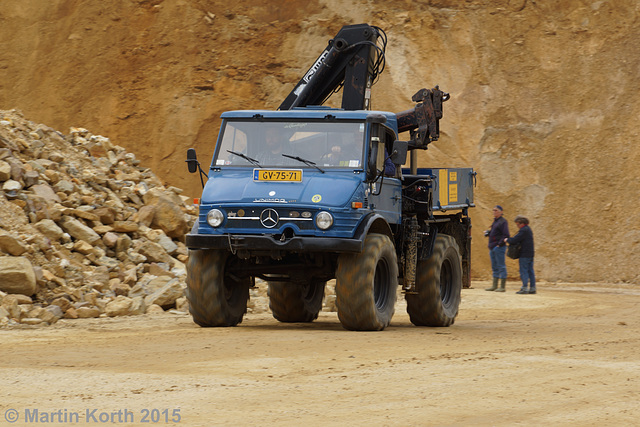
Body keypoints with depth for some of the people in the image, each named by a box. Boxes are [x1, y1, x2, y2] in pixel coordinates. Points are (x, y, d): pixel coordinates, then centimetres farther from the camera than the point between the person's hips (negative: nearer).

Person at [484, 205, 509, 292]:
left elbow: (506, 235, -17)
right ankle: (494, 286, 16)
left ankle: (503, 287, -6)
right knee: (495, 267, 12)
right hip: (492, 248, 10)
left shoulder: (503, 222, -10)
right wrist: (488, 233, 8)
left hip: (499, 247, -10)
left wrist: (499, 244, -18)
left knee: (501, 267, -7)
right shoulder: (495, 221, 18)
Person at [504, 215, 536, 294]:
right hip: (530, 254, 9)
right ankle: (532, 288, 9)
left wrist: (507, 240, -1)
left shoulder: (523, 230, -16)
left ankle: (524, 288, -8)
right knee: (530, 271, 9)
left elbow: (514, 240, -19)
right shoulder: (528, 229, 15)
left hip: (525, 255, -9)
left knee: (523, 271, -6)